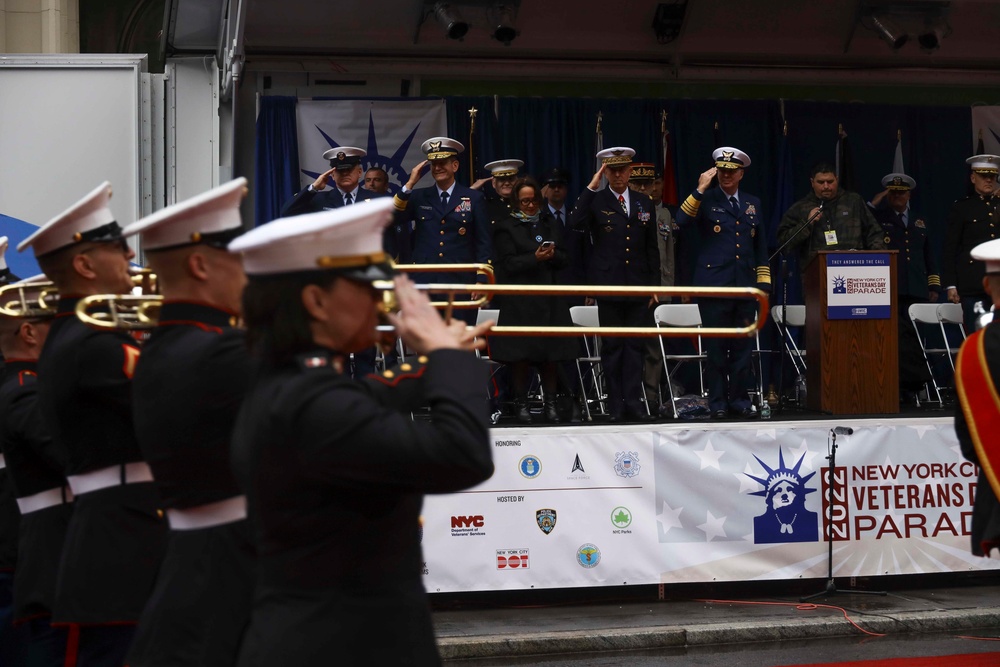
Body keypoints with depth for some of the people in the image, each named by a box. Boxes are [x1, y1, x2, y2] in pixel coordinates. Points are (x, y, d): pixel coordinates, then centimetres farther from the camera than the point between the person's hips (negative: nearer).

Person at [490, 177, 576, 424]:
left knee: (551, 352, 2)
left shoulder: (550, 224, 17)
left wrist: (553, 255, -10)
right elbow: (508, 264, -8)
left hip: (549, 299, 4)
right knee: (520, 353, -4)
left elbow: (564, 258, 12)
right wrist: (535, 258, -20)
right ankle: (521, 404, 5)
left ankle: (551, 404, 9)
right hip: (519, 300, -4)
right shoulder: (506, 227, 2)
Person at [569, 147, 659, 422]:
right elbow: (576, 223, -19)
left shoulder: (644, 203, 12)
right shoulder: (595, 201, 2)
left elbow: (652, 248, 13)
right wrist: (590, 188, -19)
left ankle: (633, 402, 5)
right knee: (612, 345, 2)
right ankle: (615, 405, 7)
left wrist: (654, 285, 9)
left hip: (638, 285, 2)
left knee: (634, 345, 2)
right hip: (609, 284, -2)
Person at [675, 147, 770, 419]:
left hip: (745, 285, 3)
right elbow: (682, 221, -15)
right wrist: (700, 190, -19)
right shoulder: (706, 200, 4)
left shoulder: (753, 204, 15)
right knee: (716, 346, 0)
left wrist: (763, 282, 9)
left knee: (742, 346, 6)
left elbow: (761, 247, 17)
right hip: (714, 283, -3)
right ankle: (718, 402, 6)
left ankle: (740, 400, 12)